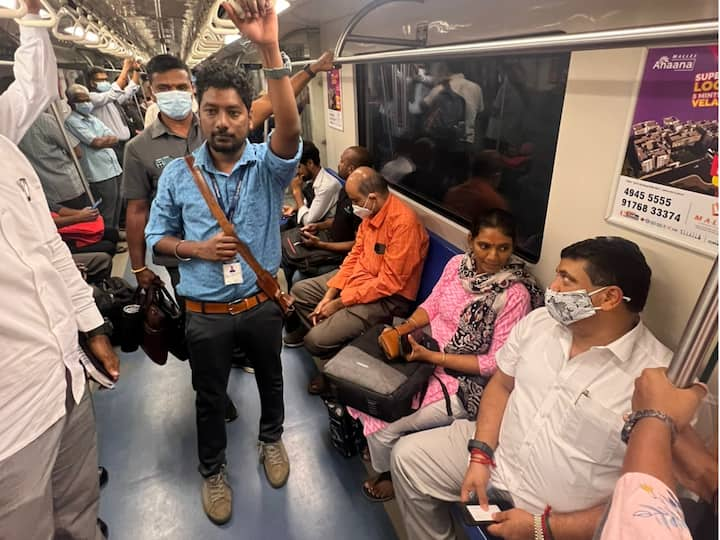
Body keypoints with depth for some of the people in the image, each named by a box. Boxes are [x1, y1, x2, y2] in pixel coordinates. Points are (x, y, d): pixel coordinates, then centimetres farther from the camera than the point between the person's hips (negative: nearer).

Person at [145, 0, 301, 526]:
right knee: (210, 396, 19)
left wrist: (270, 48, -43)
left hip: (263, 302, 0)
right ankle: (213, 471, 46)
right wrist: (198, 249, -18)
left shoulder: (268, 164, -11)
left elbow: (291, 131, -33)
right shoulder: (177, 173, -6)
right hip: (205, 313, 1)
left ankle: (271, 438, 53)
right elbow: (157, 235, 3)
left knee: (270, 377, 23)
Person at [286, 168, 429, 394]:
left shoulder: (403, 222, -27)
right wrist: (329, 295, -3)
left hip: (387, 298, -9)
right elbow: (355, 256, 5)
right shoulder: (370, 213, 1)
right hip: (358, 278, 10)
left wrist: (340, 302, -20)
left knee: (317, 340, -17)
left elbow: (389, 282, -27)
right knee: (300, 291, 14)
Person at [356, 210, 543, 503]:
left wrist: (432, 357, -22)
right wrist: (401, 330, -12)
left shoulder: (515, 294, -21)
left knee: (386, 428, -10)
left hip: (464, 382, -6)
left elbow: (496, 364, -18)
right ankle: (378, 445, 36)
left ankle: (389, 475, 27)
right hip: (426, 353, 6)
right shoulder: (457, 264, -6)